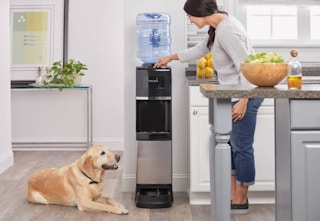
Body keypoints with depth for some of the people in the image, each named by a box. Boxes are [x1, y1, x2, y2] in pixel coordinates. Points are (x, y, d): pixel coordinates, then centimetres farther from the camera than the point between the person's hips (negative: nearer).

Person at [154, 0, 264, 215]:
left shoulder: (227, 31, -21)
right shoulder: (218, 27, 11)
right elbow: (199, 50, 27)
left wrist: (243, 101, -24)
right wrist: (171, 58, 33)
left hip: (244, 96, -10)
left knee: (241, 147, -2)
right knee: (228, 143, 13)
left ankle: (241, 201, 10)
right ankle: (232, 195, 22)